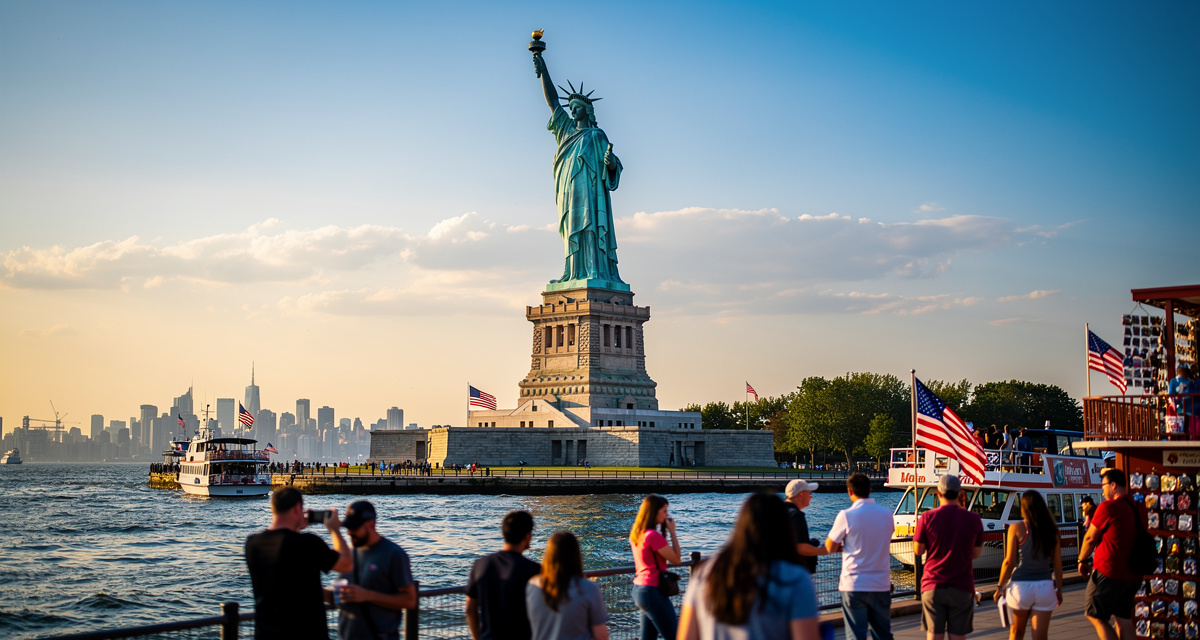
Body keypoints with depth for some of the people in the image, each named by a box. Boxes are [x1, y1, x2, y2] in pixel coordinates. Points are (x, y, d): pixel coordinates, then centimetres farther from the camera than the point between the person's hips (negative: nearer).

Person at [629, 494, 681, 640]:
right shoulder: (653, 535, -18)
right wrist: (672, 531, -7)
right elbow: (676, 558, -13)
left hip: (639, 589, 9)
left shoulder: (636, 534, 10)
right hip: (653, 591, -9)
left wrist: (665, 530, 11)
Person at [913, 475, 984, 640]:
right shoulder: (973, 519, -3)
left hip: (933, 586, 0)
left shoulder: (927, 518, -7)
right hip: (962, 588, 0)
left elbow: (918, 550, 0)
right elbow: (976, 553, 6)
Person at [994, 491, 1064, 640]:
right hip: (1045, 586, 2)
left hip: (1021, 586, -2)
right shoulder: (1051, 530, 3)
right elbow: (1057, 563, 5)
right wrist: (1059, 589, 16)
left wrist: (1000, 586, 2)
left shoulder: (1017, 528, -5)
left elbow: (1009, 561, -7)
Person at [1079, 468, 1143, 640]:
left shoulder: (1107, 507, -15)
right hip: (1133, 575, 7)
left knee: (1094, 616, 3)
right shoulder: (1137, 509, 8)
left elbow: (1090, 538, -7)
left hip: (1108, 573, -7)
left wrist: (1081, 560, 8)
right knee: (1124, 620, 12)